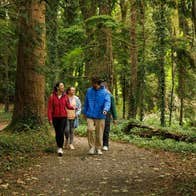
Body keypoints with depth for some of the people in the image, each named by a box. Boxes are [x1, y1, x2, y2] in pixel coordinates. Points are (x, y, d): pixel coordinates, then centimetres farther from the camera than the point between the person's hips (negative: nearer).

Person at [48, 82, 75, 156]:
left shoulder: (65, 96, 0)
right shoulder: (52, 96, -5)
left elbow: (68, 105, 4)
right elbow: (49, 108, -5)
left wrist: (72, 107, -18)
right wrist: (50, 119, -9)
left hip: (63, 117, 0)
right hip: (55, 117, 0)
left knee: (61, 132, -11)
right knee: (57, 133, 8)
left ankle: (60, 148, -11)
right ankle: (59, 146, 25)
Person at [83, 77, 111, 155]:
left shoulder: (105, 92, -1)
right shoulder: (89, 91, 9)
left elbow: (107, 102, -14)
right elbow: (86, 102, 16)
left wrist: (105, 109, -33)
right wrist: (85, 113, 17)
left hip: (100, 116, -1)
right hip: (90, 115, 1)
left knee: (99, 133, 4)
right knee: (90, 129, -17)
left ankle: (98, 148, 21)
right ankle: (92, 147, -2)